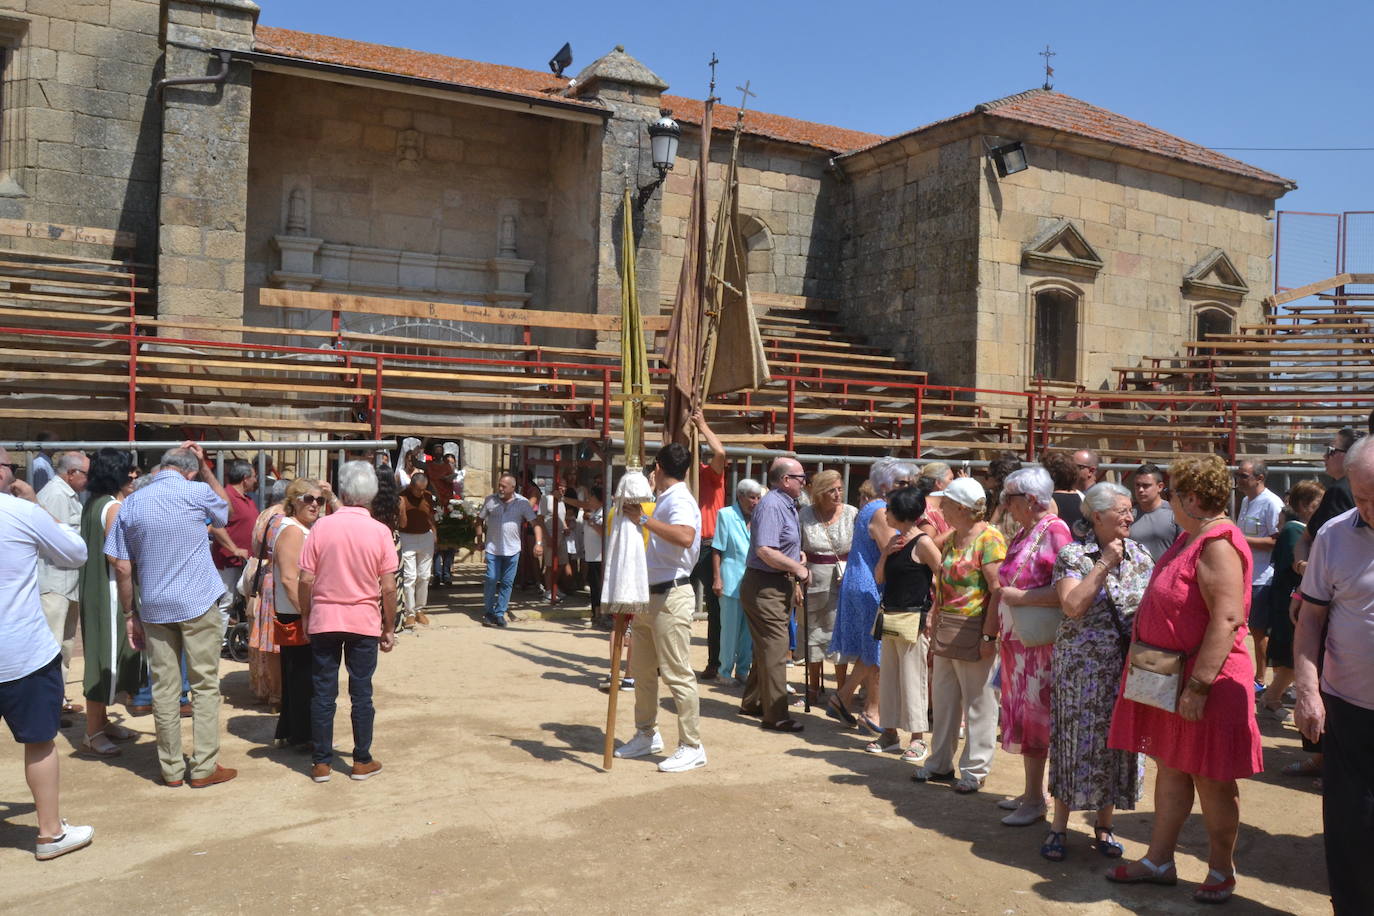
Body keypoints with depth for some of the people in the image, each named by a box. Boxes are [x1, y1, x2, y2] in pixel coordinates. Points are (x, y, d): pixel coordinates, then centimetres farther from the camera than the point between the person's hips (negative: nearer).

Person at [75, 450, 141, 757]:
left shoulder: (94, 503, 12)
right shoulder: (114, 507, -18)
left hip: (96, 590, 10)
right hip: (110, 591, -10)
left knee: (106, 655, 18)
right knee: (105, 657, -2)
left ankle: (102, 721, 29)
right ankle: (92, 734, 6)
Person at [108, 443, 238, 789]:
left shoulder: (132, 503, 4)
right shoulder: (197, 492, -7)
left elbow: (122, 568, 4)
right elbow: (225, 507, 18)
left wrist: (130, 614, 11)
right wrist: (204, 465, 16)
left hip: (155, 609, 3)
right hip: (198, 605, -3)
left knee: (164, 689, 9)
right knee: (205, 686, 5)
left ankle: (171, 769, 16)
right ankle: (204, 767, 7)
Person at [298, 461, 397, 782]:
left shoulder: (322, 527, -7)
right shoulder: (379, 532, -7)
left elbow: (306, 580, -6)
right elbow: (389, 588, -7)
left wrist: (305, 615, 9)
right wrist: (389, 628, 3)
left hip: (324, 620, 1)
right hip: (364, 622, 0)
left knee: (323, 693, 9)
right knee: (361, 693, 8)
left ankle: (321, 763, 16)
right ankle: (362, 761, 16)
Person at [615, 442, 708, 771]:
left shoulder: (678, 500, -15)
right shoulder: (666, 500, 14)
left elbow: (685, 537, -37)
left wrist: (644, 519, -34)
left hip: (670, 598, -10)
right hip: (649, 596, 10)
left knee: (677, 673, -6)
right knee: (641, 669, 16)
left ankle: (692, 747, 2)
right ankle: (647, 735, 29)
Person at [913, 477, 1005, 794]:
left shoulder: (989, 539, -15)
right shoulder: (953, 538, 12)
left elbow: (999, 590, -20)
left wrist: (988, 635, -22)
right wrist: (935, 618, 11)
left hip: (973, 633, -9)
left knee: (978, 705, 5)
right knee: (942, 700, 16)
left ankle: (975, 770, 17)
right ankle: (940, 763, 29)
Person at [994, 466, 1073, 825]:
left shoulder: (1055, 532, -15)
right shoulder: (1023, 534, 12)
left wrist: (1020, 597, -21)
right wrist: (999, 634, 13)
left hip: (1039, 644, -9)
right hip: (1016, 641, 9)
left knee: (1033, 715, 0)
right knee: (1021, 714, 14)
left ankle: (1035, 800, 13)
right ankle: (1031, 791, 27)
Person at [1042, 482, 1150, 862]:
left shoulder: (1140, 554, 7)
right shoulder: (1073, 555, -7)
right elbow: (1073, 606, -20)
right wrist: (1104, 564, -19)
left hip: (1127, 669, 4)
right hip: (1082, 668, -4)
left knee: (1118, 741, 9)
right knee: (1078, 740, 0)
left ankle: (1104, 826, 25)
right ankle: (1059, 827, 14)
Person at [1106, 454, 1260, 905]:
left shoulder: (1218, 545, -20)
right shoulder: (1191, 538, 11)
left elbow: (1228, 619, -27)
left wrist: (1198, 685, -27)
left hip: (1206, 681, -9)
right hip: (1169, 677, 9)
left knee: (1210, 778, 6)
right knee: (1170, 768, 15)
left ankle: (1221, 870, 23)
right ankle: (1159, 860, 24)